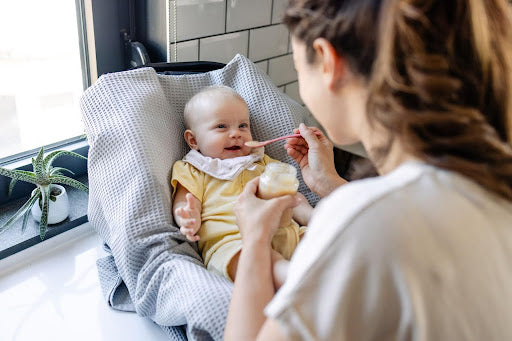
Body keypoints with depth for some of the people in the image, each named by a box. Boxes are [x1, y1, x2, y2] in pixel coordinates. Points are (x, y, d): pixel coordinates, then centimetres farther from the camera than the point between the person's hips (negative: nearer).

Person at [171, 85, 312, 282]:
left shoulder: (262, 163, 30)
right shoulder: (192, 171, 18)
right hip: (229, 241, -5)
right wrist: (190, 220, -19)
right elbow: (183, 206, 7)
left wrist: (311, 215, 7)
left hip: (285, 233, 5)